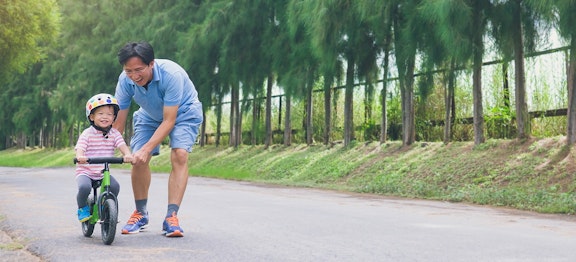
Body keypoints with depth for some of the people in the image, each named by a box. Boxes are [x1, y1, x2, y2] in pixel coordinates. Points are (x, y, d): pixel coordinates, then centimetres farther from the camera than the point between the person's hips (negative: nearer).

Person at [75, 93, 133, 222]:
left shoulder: (114, 134, 2)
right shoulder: (87, 134, -7)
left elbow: (122, 145, -12)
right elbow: (80, 148, -19)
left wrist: (128, 154, -35)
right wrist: (80, 157, -44)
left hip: (103, 173, 3)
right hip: (85, 171, -3)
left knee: (115, 186, -23)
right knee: (84, 187, -31)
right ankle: (82, 208, 2)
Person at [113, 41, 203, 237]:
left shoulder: (171, 74, -38)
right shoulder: (125, 80, -26)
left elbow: (169, 120, -34)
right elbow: (118, 122, -18)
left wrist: (147, 149, -41)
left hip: (183, 113, -3)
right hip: (150, 116, 4)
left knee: (179, 155, -25)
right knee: (138, 159, -13)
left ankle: (171, 216, -24)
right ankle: (140, 213, 7)